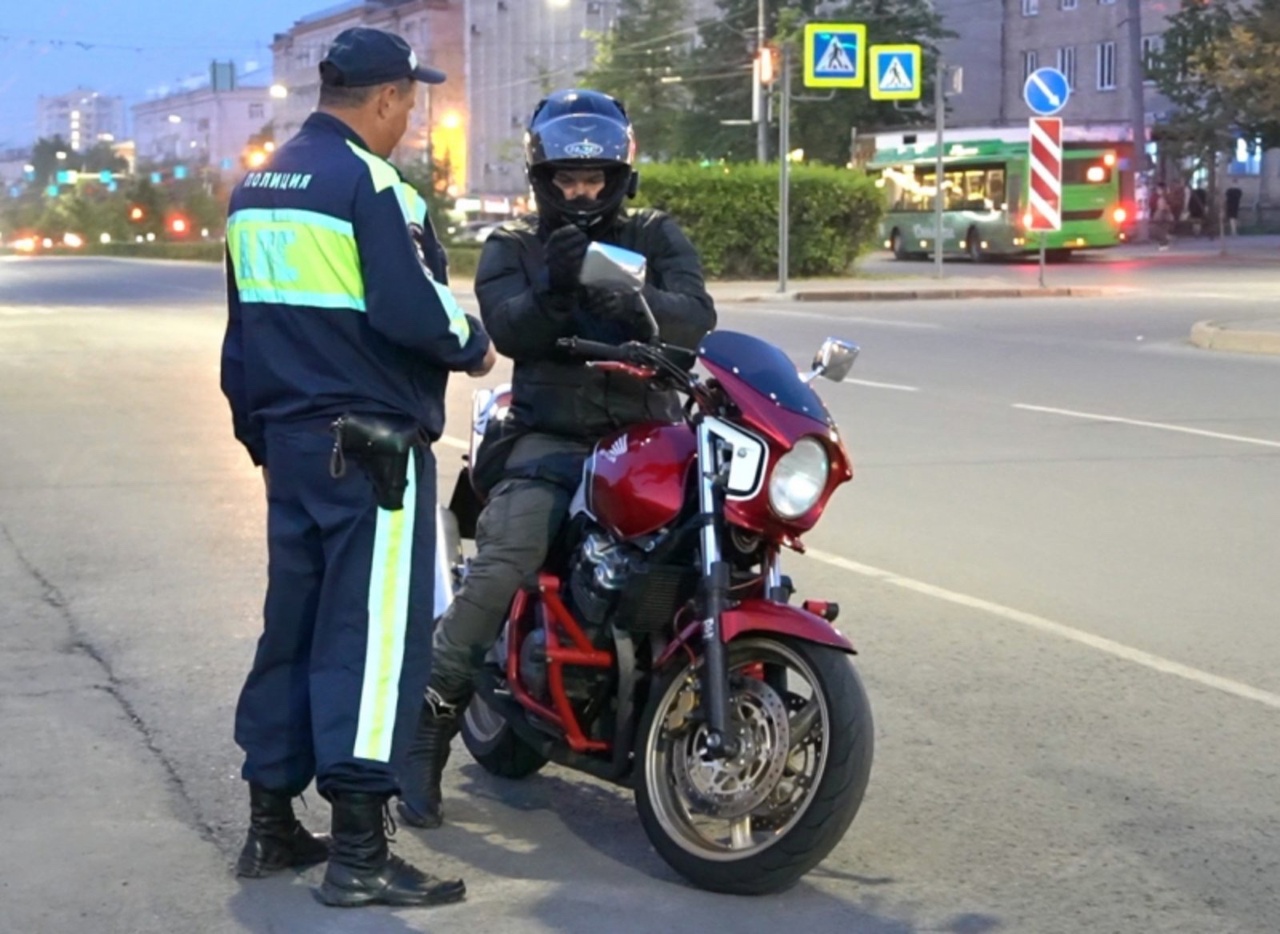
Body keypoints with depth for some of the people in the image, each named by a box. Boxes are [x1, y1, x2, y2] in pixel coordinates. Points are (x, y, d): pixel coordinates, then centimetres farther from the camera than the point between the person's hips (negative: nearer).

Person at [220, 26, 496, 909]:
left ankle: (271, 824, 20)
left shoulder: (256, 189, 14)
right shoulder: (370, 182, -13)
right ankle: (359, 851, -7)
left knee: (292, 626, 14)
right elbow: (411, 311, -22)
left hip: (290, 439, 9)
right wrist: (473, 344, -3)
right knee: (371, 635, -7)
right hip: (371, 445, -9)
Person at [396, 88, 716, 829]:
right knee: (502, 563, -24)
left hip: (647, 432, 2)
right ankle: (433, 718, -12)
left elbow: (696, 316, -7)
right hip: (552, 439, -1)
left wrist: (629, 302, -27)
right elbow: (509, 331, -7)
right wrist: (552, 288, -26)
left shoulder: (656, 237, 11)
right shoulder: (511, 249, 12)